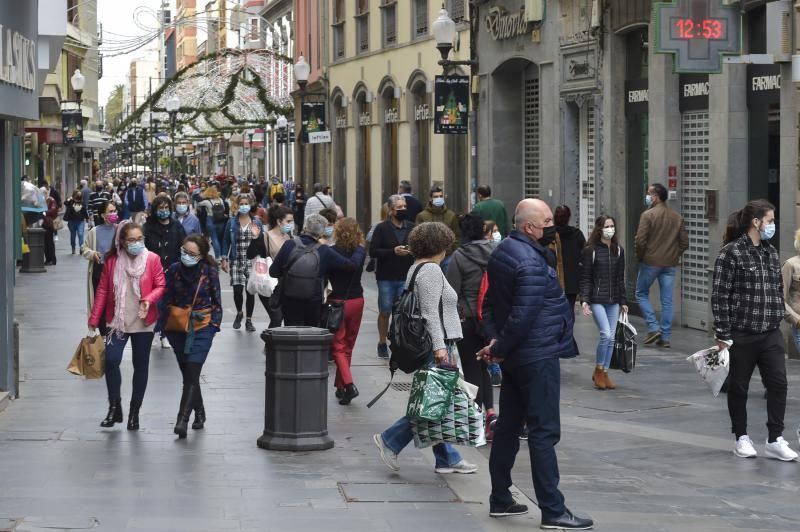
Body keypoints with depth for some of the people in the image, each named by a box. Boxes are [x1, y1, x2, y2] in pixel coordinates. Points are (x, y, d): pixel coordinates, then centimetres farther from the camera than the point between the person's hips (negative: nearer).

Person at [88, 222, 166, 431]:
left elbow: (161, 286, -2)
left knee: (140, 366, 7)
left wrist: (149, 300, -22)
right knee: (111, 360, -14)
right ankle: (114, 406, 4)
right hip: (118, 321, 0)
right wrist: (94, 319, 1)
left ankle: (134, 411, 19)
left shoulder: (152, 259, -6)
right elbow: (103, 291, 3)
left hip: (143, 322, 0)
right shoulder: (112, 261, -2)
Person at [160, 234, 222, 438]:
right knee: (188, 373, 11)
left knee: (192, 374, -13)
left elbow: (216, 301, 3)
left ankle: (182, 419, -19)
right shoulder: (174, 270, 0)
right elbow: (166, 299, 5)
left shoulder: (209, 272, -5)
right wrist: (165, 325, 1)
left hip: (202, 328, -3)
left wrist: (215, 323, -4)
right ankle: (199, 414, 28)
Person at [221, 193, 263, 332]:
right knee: (237, 289, -7)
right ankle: (239, 313, 23)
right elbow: (226, 242, 9)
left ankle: (249, 320, 10)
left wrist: (256, 236, -13)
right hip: (236, 261, 0)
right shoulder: (231, 222, 7)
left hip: (252, 261, 0)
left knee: (250, 290, -3)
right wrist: (224, 259, 1)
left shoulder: (256, 222, 6)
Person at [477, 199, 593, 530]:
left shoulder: (503, 251, 9)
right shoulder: (531, 261, -21)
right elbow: (523, 316, -25)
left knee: (508, 427, 15)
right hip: (537, 356, -10)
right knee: (544, 433, -6)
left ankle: (500, 499, 23)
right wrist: (500, 349, -13)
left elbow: (491, 302, 14)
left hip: (514, 356, 10)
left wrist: (494, 339, 4)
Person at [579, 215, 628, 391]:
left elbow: (620, 278, 15)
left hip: (613, 300, 5)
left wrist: (623, 301, 14)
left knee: (611, 338, 4)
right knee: (606, 334, -16)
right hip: (597, 300, -5)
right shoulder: (590, 251, -5)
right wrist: (584, 300, -14)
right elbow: (585, 278, -5)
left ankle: (604, 374, 15)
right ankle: (598, 371, 2)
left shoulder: (618, 250, 10)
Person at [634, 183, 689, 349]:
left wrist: (640, 256, 1)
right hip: (670, 264, 4)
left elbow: (640, 240, -15)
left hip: (650, 262, -4)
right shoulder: (677, 217, 7)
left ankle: (653, 328, -1)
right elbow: (684, 242, 7)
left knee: (641, 293, 12)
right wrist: (674, 255, 15)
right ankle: (666, 337, 7)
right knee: (667, 300, 7)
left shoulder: (648, 215, -10)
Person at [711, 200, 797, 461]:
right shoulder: (731, 253, -9)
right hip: (741, 334, -5)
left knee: (778, 383, -4)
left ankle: (775, 440, 0)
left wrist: (779, 319, 12)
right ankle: (741, 438, 19)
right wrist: (723, 334, -13)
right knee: (739, 388, 6)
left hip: (770, 334, 5)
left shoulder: (771, 253, 11)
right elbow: (719, 295, -11)